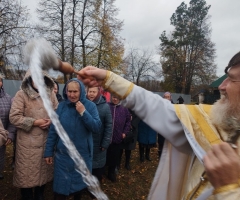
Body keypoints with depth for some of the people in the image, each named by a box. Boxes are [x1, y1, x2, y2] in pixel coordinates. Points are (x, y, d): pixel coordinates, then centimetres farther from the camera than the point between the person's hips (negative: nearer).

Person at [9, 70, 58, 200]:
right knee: (27, 172, 10)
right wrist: (34, 122, -17)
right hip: (28, 143, -3)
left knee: (44, 169, 20)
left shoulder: (50, 94, 2)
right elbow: (14, 117, -13)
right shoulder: (21, 94, -9)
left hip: (46, 140, 4)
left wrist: (51, 121, -12)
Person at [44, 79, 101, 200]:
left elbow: (97, 128, -15)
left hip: (82, 155, 1)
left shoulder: (90, 106, -9)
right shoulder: (61, 106, -6)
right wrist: (48, 152, 1)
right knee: (61, 186, 11)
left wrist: (83, 113, -24)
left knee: (80, 182, 22)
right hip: (63, 155, 0)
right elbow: (53, 131, -2)